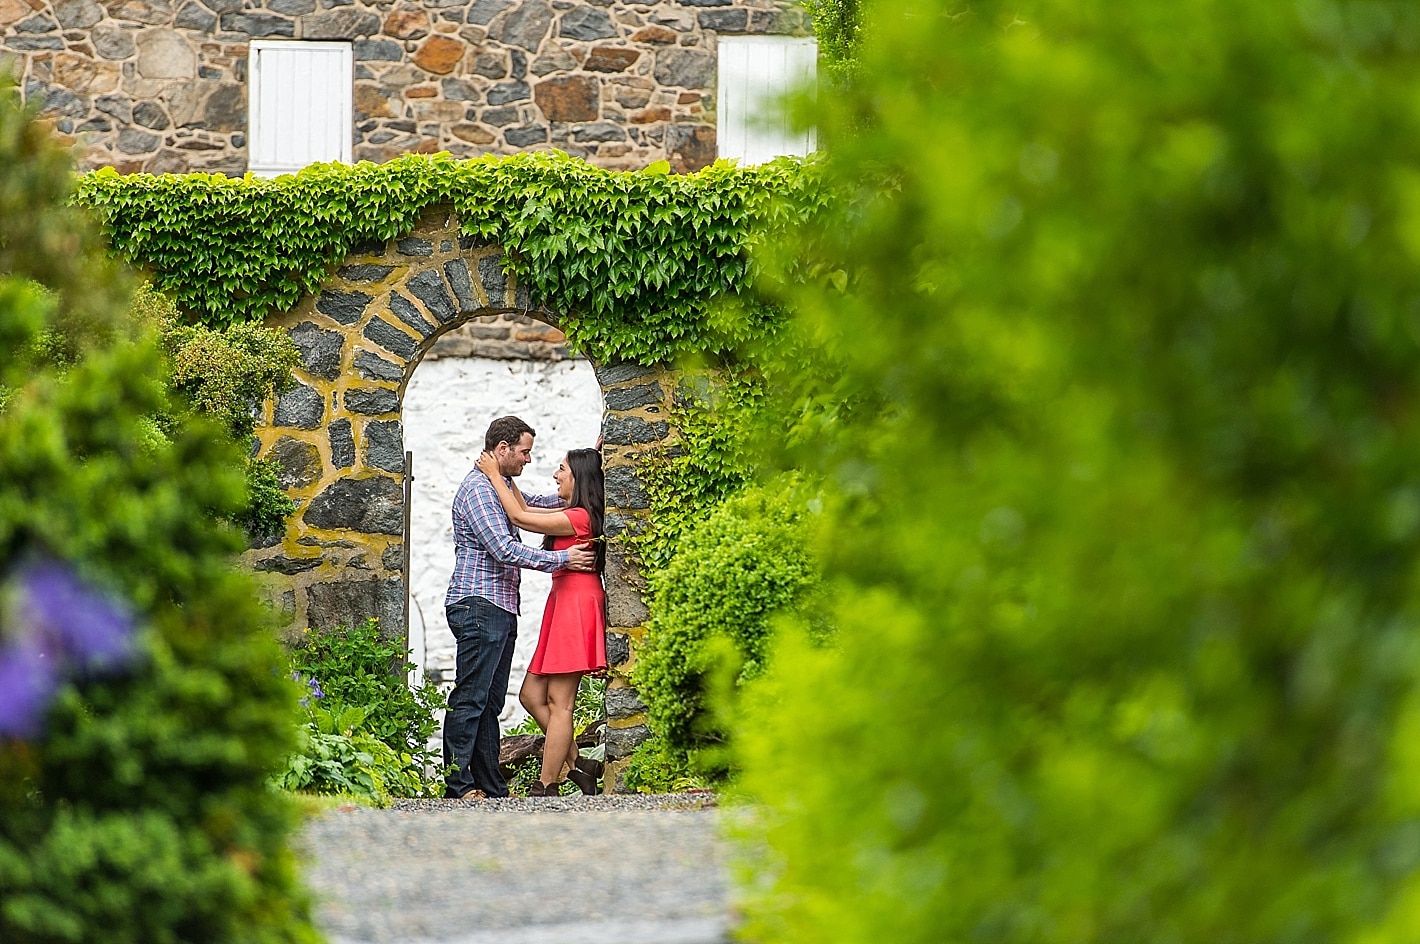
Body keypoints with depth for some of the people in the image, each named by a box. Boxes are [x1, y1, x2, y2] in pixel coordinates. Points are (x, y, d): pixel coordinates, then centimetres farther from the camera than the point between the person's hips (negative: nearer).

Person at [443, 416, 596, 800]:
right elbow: (504, 550, -19)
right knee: (470, 698, -11)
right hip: (478, 606, -10)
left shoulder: (500, 488, 21)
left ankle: (490, 785, 10)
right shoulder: (478, 488, -11)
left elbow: (535, 503, 37)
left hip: (500, 609, 10)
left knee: (491, 702, 9)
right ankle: (458, 784, -12)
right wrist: (562, 559, -13)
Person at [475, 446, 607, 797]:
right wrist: (505, 477, 18)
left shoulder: (579, 517, -14)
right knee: (532, 695, 10)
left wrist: (495, 475, -6)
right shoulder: (575, 515, 15)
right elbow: (526, 509, 24)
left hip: (576, 606, -10)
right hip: (563, 605, 10)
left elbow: (519, 517, -15)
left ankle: (546, 787, -4)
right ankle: (577, 765, 13)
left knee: (559, 702, -6)